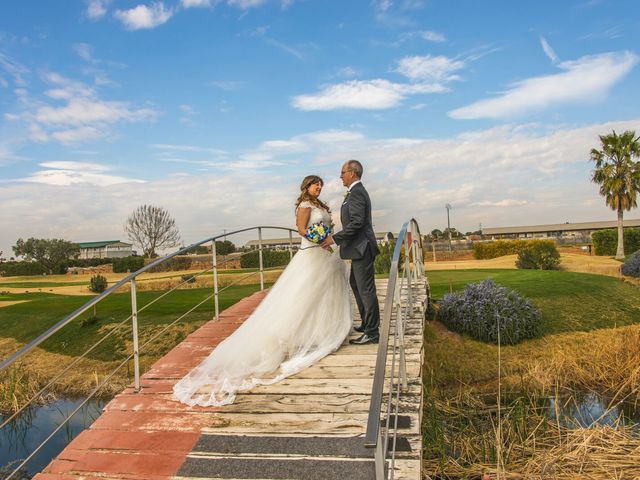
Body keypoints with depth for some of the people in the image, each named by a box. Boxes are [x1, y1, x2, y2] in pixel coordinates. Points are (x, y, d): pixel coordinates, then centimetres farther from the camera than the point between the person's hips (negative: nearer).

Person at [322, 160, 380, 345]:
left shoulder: (356, 193, -16)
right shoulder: (358, 191, 17)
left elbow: (357, 222, -25)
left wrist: (335, 238, -20)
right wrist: (338, 238, 16)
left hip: (361, 248, -11)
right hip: (360, 248, 11)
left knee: (366, 289, -4)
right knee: (356, 284, 21)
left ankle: (372, 333, 5)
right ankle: (367, 323, 32)